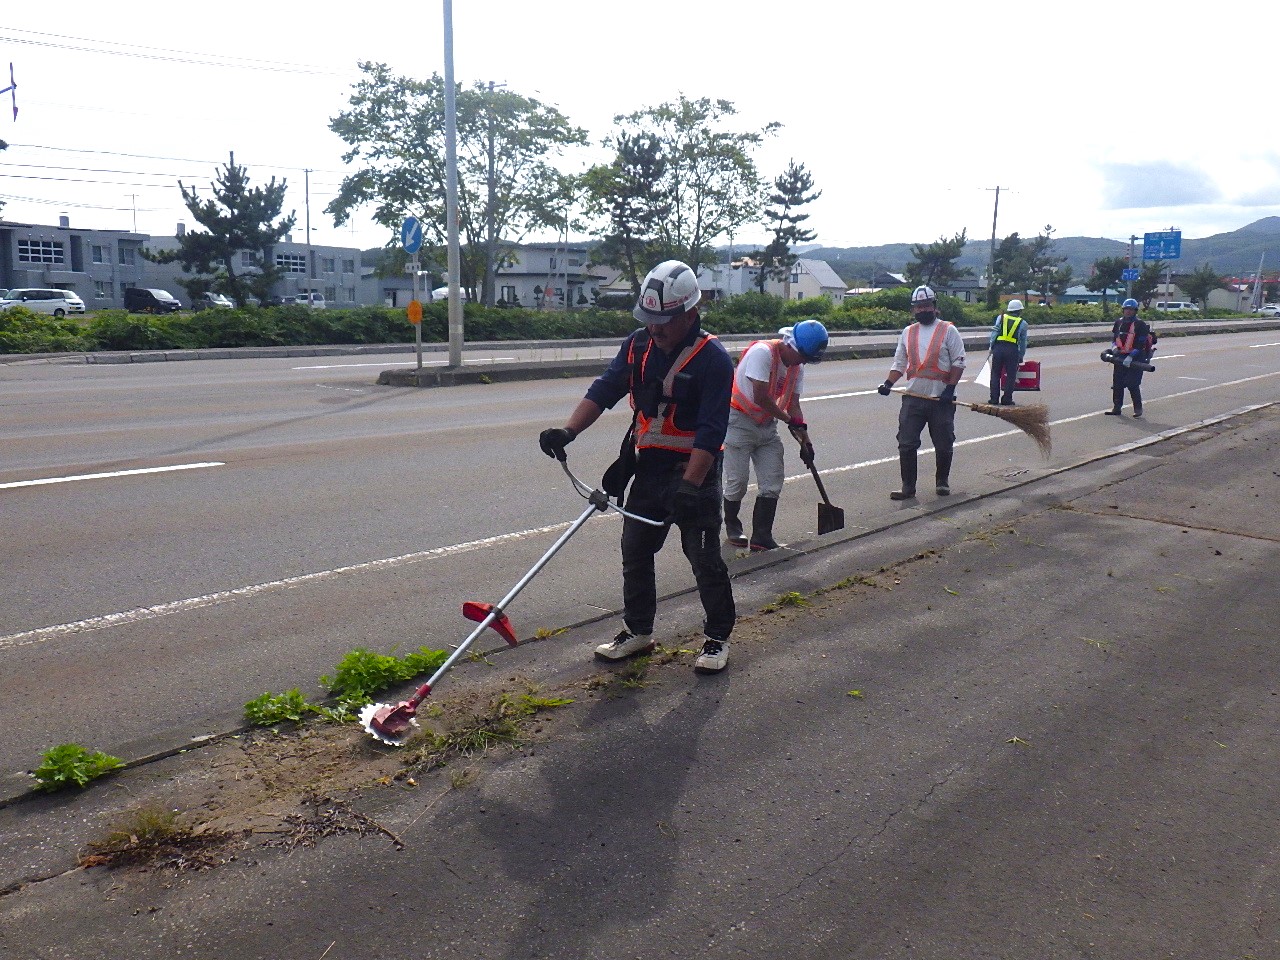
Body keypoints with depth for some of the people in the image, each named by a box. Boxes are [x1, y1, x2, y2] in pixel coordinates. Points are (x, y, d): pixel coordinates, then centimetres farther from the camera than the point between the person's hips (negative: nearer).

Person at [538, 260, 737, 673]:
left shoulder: (713, 358, -17)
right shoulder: (637, 346, 2)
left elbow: (710, 431, -22)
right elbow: (604, 390, -2)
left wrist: (689, 485, -30)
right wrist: (567, 431, -18)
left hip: (694, 472, -6)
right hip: (648, 468, 6)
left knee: (705, 559, 3)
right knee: (635, 552, 13)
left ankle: (718, 638, 19)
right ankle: (637, 631, 29)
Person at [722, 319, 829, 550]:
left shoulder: (798, 366, 4)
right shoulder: (763, 352, -21)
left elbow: (793, 404, 5)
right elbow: (760, 397, -24)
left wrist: (804, 438, -4)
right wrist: (790, 420, -14)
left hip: (767, 427, 7)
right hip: (739, 421, -7)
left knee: (772, 484, 1)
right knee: (737, 482, 0)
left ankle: (762, 537, 7)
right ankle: (732, 527, 23)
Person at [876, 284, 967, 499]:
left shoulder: (948, 330, 0)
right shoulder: (908, 333, 13)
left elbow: (958, 362, -2)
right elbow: (899, 363, 16)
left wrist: (950, 388, -12)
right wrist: (888, 383, 0)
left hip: (941, 398, -3)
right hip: (913, 397, 3)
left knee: (943, 444, 7)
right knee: (906, 443, -2)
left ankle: (942, 481, 26)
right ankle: (908, 487, 5)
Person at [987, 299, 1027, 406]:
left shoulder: (1001, 317, 10)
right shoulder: (1023, 323, 10)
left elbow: (994, 332, 0)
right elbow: (1023, 342, 12)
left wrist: (991, 346, 1)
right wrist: (1021, 356, 19)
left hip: (998, 348, 1)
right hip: (1012, 350, -1)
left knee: (995, 374, 8)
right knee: (1010, 375, 7)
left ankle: (994, 398, 6)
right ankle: (1006, 399, 7)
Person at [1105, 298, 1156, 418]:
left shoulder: (1140, 325, -7)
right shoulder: (1118, 323, 11)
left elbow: (1141, 344, -12)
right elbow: (1114, 338, 21)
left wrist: (1131, 356, -21)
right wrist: (1114, 347, -1)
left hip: (1135, 358, -6)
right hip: (1120, 357, 6)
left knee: (1133, 384, -10)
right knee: (1117, 384, 6)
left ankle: (1138, 409, 1)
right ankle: (1116, 408, 14)